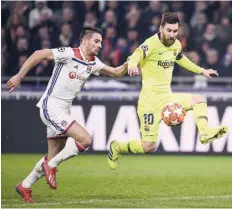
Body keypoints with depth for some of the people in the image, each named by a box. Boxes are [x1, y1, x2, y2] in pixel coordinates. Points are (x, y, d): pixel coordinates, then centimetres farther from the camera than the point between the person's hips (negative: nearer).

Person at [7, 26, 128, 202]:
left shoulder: (93, 63, 9)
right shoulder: (69, 54, -15)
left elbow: (116, 72, 18)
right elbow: (39, 55, -17)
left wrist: (129, 62, -1)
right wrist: (19, 76, -20)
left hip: (63, 110, 9)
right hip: (51, 107, -9)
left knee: (53, 158, 12)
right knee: (85, 139, -21)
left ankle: (25, 186, 26)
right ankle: (51, 166, -6)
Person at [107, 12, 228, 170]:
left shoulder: (176, 45, 6)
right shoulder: (152, 43, -17)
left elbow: (181, 59, 29)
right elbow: (136, 56, -36)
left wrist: (202, 71, 35)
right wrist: (133, 66, -59)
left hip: (167, 97, 7)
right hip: (151, 100, -7)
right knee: (149, 146, -5)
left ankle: (205, 133, -13)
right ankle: (117, 148, 18)